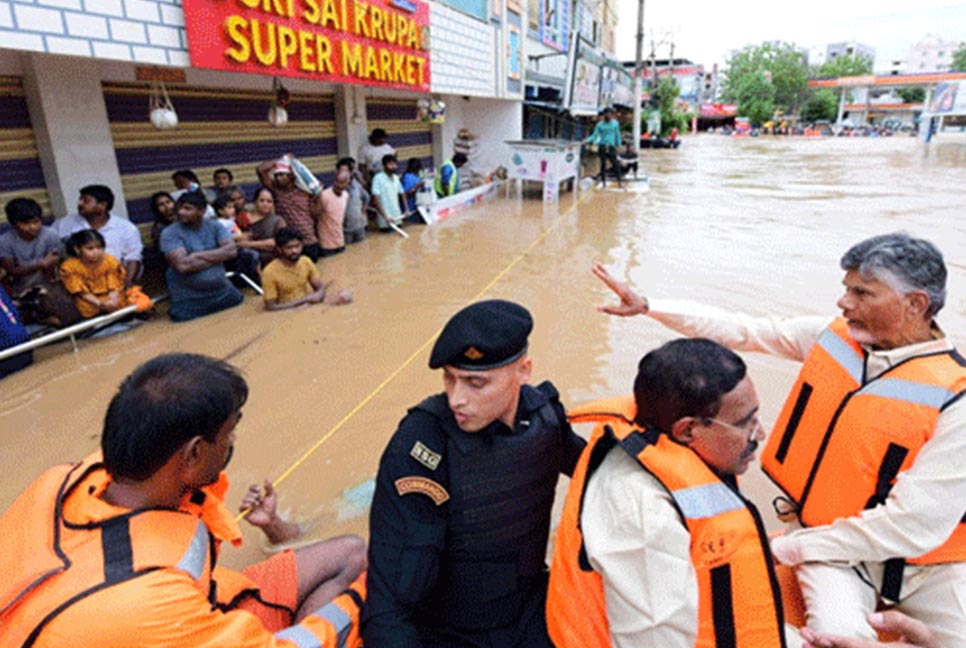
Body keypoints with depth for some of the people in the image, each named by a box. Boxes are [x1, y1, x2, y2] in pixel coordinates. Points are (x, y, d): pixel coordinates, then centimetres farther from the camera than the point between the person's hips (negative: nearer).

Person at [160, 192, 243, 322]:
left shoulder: (214, 226, 4)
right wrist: (218, 256, -11)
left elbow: (232, 250, -10)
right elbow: (183, 265, -21)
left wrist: (199, 255, -17)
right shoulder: (170, 233, -7)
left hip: (224, 294, 3)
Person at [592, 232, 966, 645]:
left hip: (928, 559, -1)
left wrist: (784, 548, -17)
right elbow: (739, 329, -1)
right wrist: (646, 306, -4)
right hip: (833, 545, 1)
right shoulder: (832, 336, -6)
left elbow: (913, 526, -20)